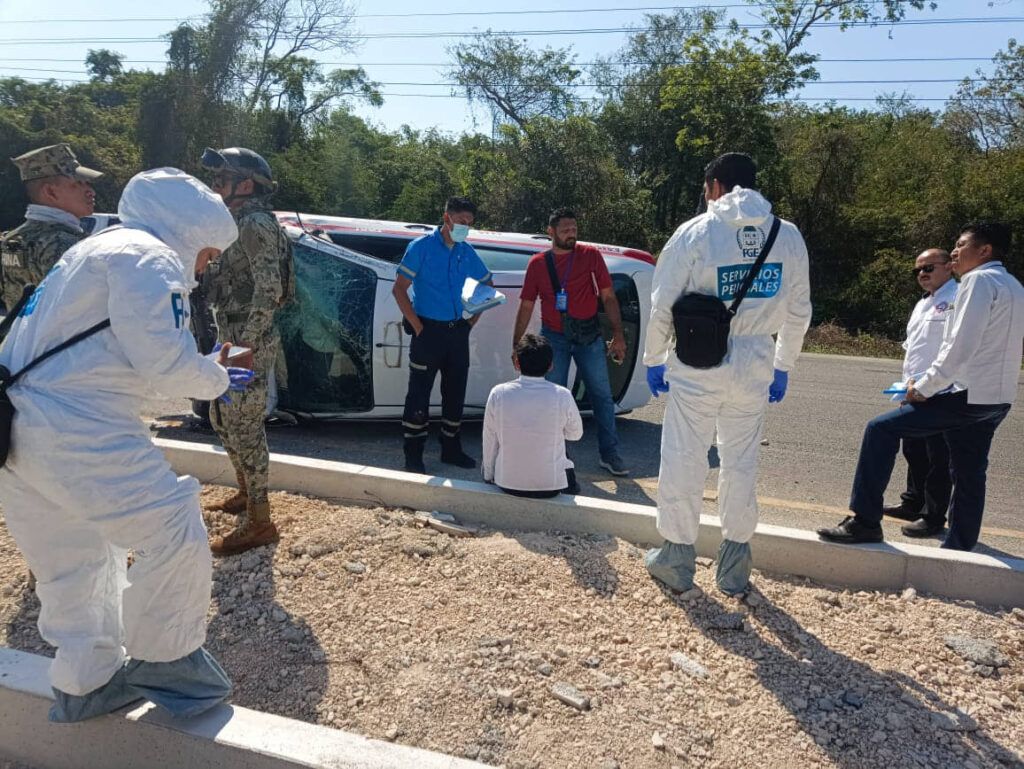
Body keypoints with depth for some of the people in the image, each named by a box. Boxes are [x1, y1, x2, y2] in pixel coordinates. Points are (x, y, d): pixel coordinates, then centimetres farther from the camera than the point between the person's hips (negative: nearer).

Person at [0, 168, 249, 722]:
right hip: (73, 431, -11)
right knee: (175, 535, -3)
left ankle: (85, 683, 34)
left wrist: (205, 373, 26)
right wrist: (216, 379, 2)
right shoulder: (150, 257, -7)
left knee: (72, 566, 20)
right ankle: (165, 663, 12)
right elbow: (162, 359, -18)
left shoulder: (97, 251, 26)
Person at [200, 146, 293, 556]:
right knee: (222, 417, 20)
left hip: (249, 342, -10)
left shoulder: (256, 223, -15)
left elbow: (268, 289, -23)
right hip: (232, 337, 10)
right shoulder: (238, 222, 17)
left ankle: (259, 523, 2)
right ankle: (246, 492, 36)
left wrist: (246, 345, -25)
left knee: (244, 426, -6)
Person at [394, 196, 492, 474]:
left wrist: (472, 319, 12)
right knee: (419, 394, -2)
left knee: (455, 393, 12)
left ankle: (451, 449, 25)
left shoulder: (467, 252, 9)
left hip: (458, 332, 5)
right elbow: (399, 289, -8)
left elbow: (486, 285, 23)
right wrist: (417, 326, -13)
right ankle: (413, 456, 8)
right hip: (429, 331, -5)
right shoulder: (421, 247, -6)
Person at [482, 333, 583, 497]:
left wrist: (488, 477, 13)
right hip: (550, 486, 0)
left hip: (507, 484, 1)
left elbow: (489, 441, -2)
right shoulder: (562, 396, -15)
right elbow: (575, 434, 2)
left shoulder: (498, 393, -12)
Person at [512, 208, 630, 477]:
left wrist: (618, 334, -7)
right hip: (554, 337, 0)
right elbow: (526, 307, 6)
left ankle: (610, 454, 14)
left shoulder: (590, 255, -1)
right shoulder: (538, 263, 2)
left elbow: (608, 297, 0)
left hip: (589, 335, 0)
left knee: (602, 395, 3)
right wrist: (516, 344, 2)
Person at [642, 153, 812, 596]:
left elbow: (662, 304, -4)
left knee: (683, 460, 8)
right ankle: (734, 569, 23)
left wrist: (654, 358, 8)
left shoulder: (695, 232, -6)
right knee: (741, 464, 13)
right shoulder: (788, 236, 6)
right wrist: (782, 367, 20)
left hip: (697, 364, -4)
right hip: (754, 364, 4)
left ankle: (677, 559, 19)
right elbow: (799, 310, 10)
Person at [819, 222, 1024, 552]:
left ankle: (865, 521, -10)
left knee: (881, 429, -10)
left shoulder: (980, 281, -10)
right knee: (969, 475, 15)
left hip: (968, 395, -10)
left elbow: (960, 348, -19)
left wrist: (924, 387, -12)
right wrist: (930, 381, 13)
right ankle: (959, 548, 23)